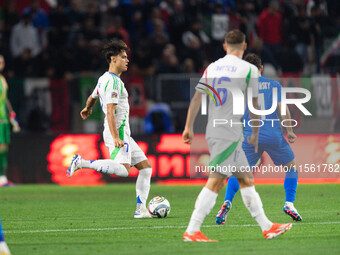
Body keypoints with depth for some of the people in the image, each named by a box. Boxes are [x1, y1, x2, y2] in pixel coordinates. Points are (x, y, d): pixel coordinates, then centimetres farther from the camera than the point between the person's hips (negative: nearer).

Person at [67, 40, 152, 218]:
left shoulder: (105, 79, 19)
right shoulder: (113, 82, -13)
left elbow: (92, 98, 37)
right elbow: (110, 112, -22)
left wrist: (87, 109, 60)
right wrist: (115, 138, -29)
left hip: (124, 134, 11)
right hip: (118, 132, -11)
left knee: (145, 167, 9)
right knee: (123, 169, -29)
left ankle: (141, 209, 5)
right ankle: (82, 163, -22)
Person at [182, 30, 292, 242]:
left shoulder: (212, 68, 11)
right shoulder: (249, 69, -4)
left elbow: (197, 98, 6)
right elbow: (254, 105, -2)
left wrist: (189, 127, 8)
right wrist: (255, 134, 8)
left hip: (213, 130, 7)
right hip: (230, 133, -7)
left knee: (246, 179, 13)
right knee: (216, 181, -10)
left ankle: (267, 226, 17)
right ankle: (192, 231, -15)